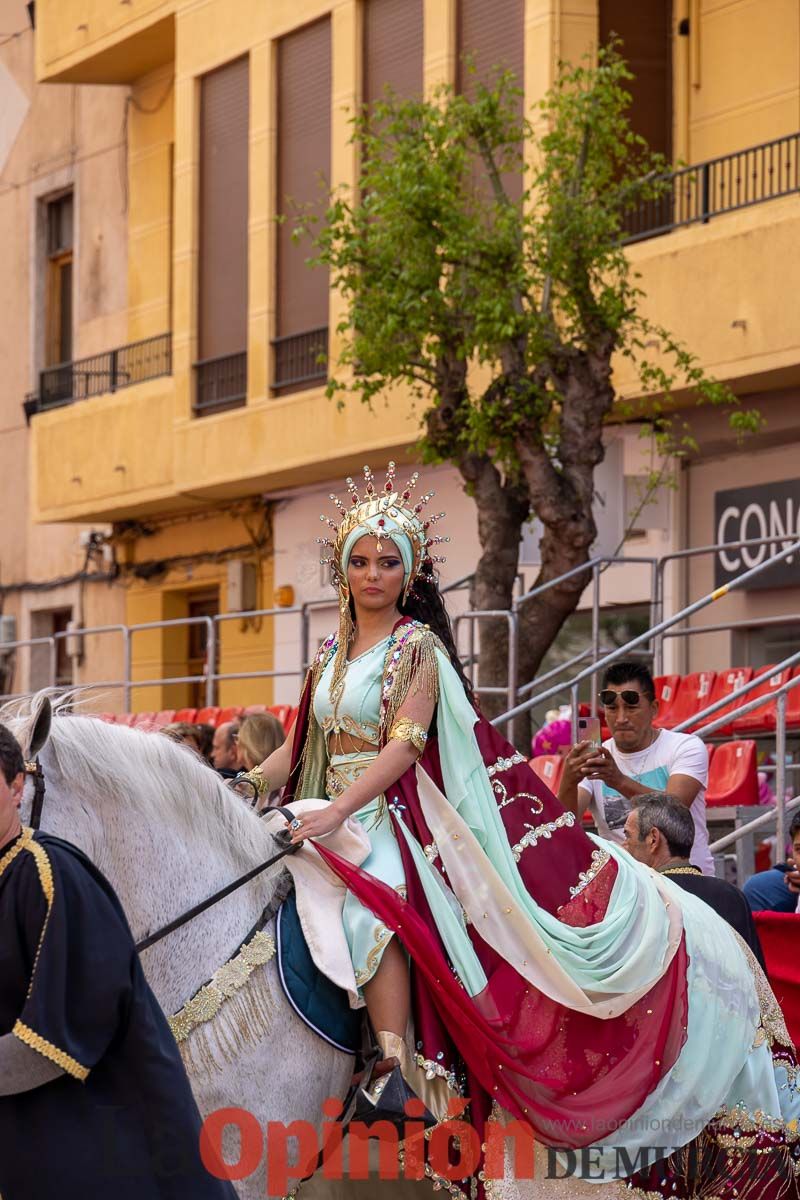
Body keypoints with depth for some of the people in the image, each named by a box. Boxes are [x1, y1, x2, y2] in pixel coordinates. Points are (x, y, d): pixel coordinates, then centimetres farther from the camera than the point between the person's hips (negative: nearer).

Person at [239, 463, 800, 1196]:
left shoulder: (418, 647, -3)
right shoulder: (332, 654, 17)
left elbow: (405, 744, -13)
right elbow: (299, 749, 21)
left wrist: (337, 811, -24)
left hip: (396, 817, -8)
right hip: (335, 819, 8)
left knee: (369, 895, -36)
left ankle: (398, 1072, -40)